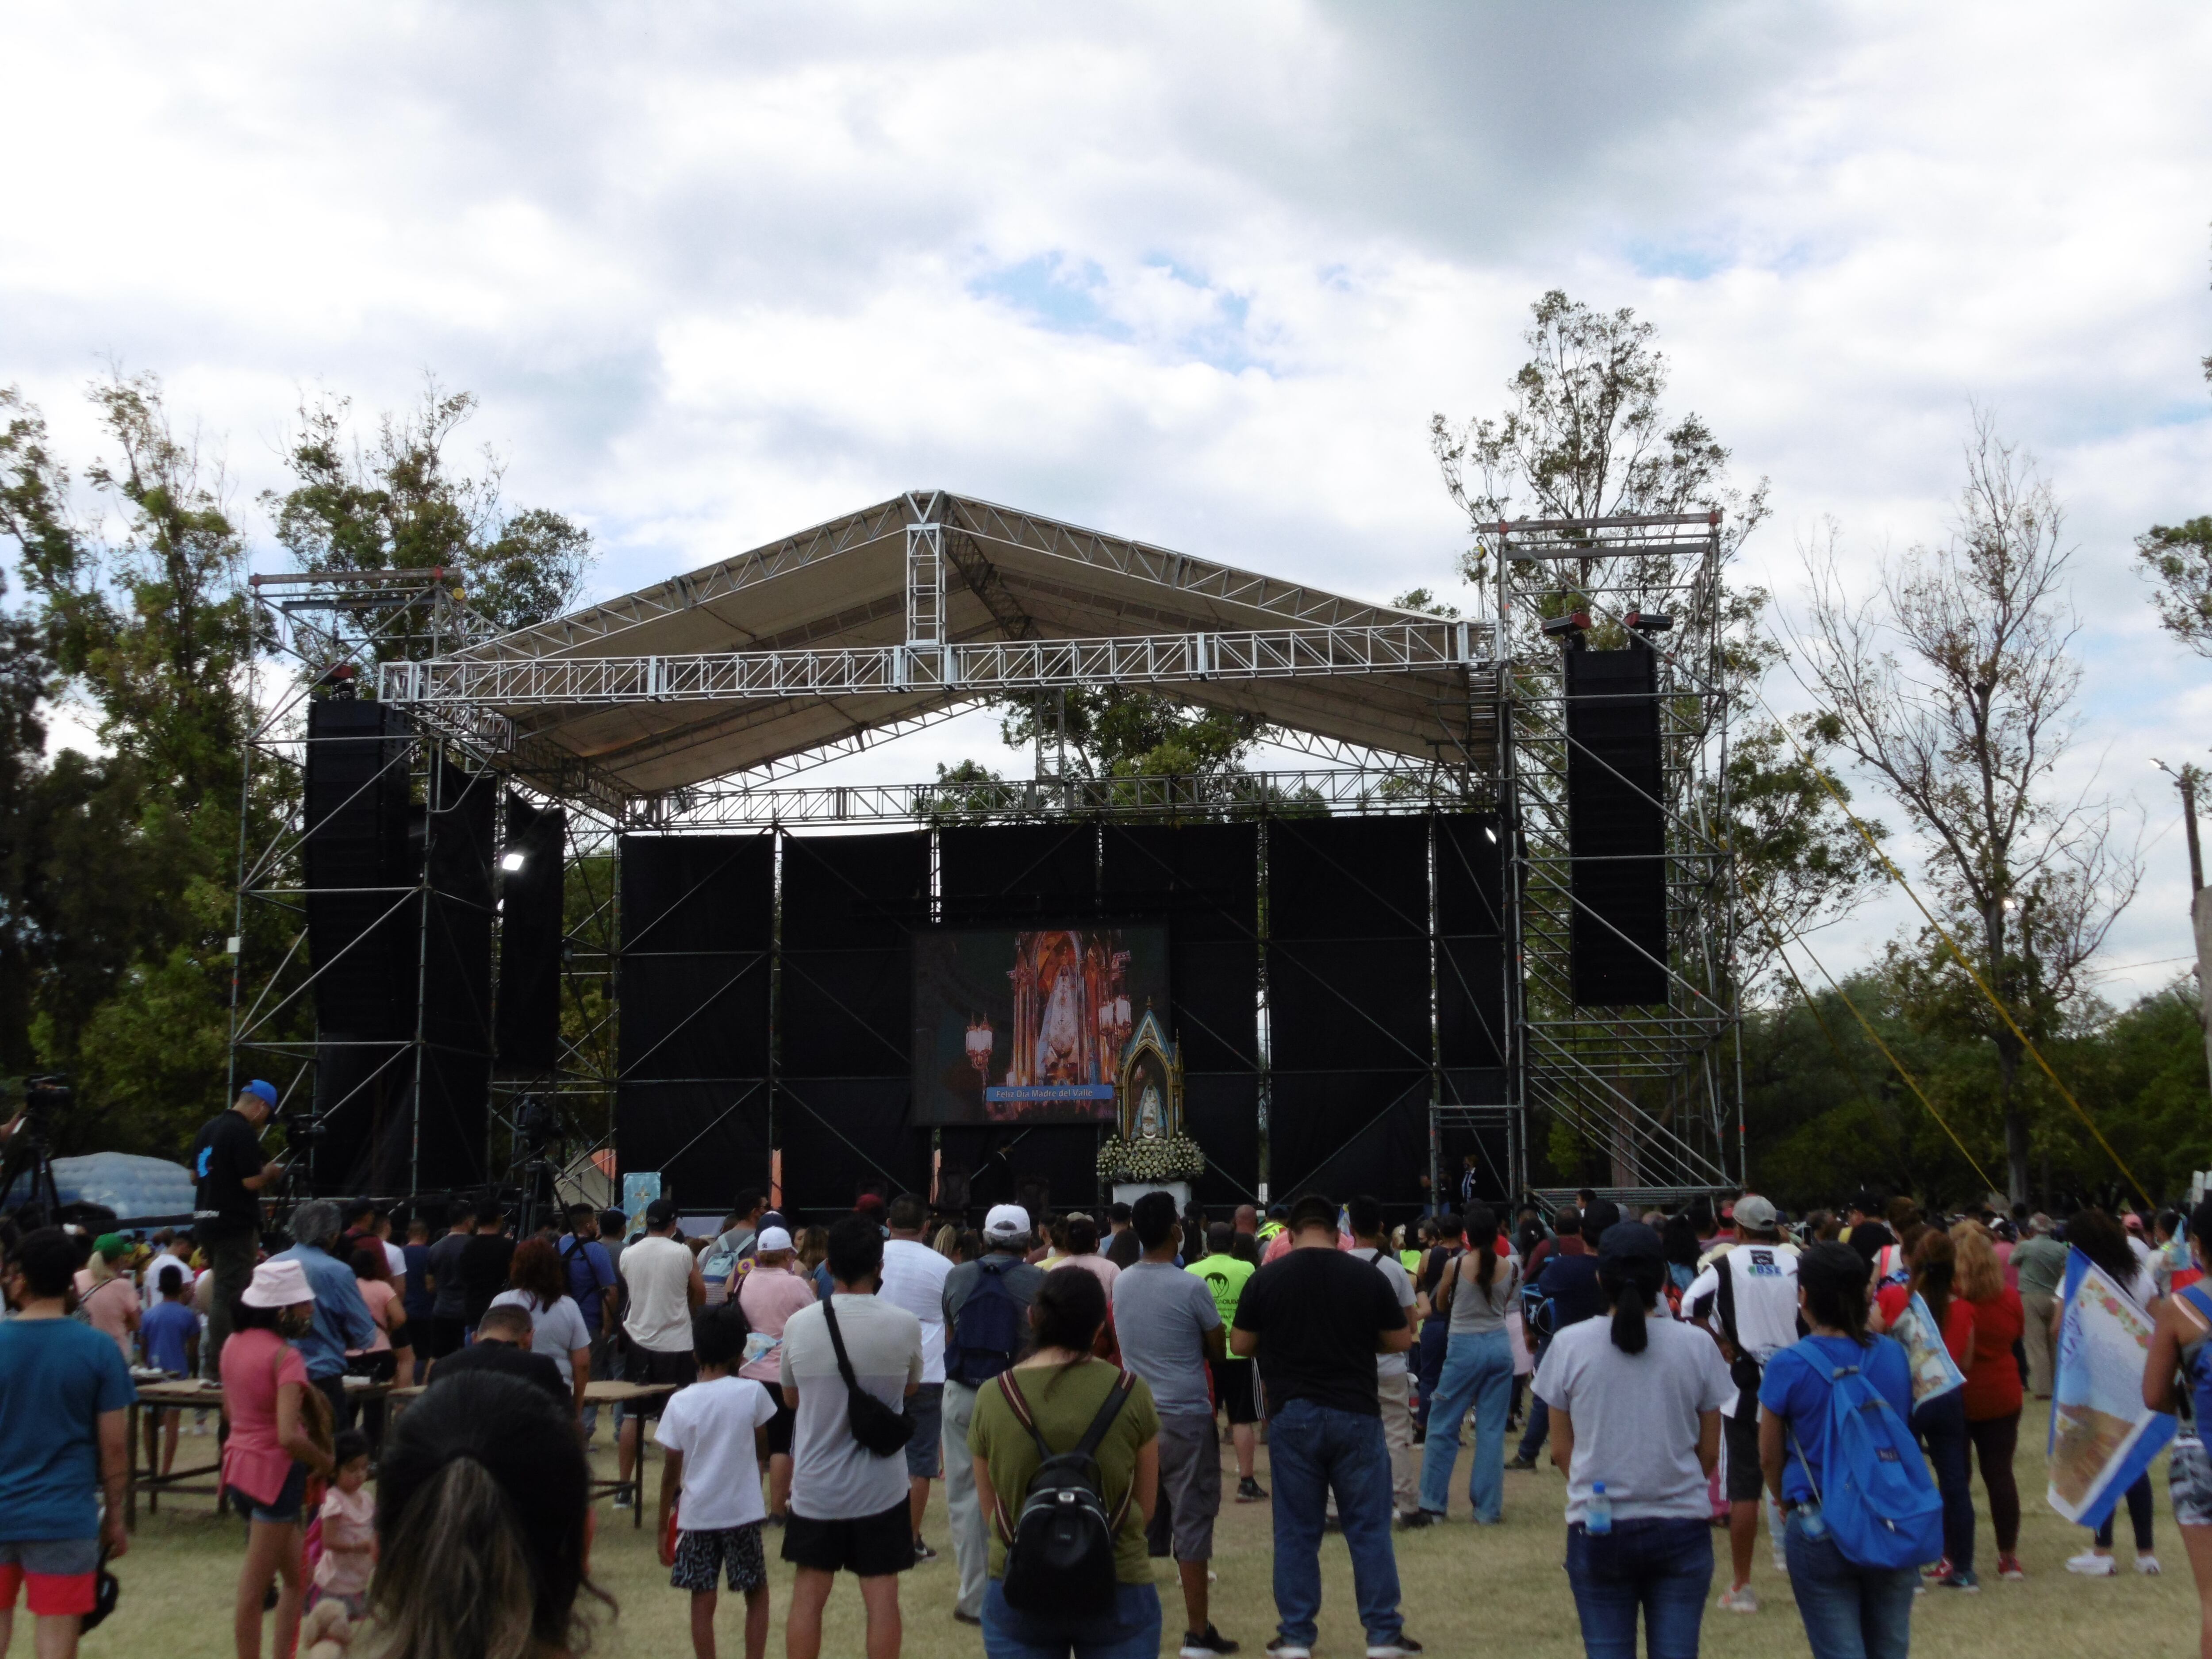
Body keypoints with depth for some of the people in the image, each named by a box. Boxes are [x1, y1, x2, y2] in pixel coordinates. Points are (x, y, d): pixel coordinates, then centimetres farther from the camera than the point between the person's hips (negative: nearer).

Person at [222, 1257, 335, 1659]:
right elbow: (289, 1436, -28)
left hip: (240, 1464, 8)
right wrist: (325, 1462, -12)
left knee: (296, 1577, 19)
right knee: (254, 1590, 1)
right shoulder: (286, 1356, -20)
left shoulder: (234, 1344, 4)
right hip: (275, 1472, -8)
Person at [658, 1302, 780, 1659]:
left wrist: (663, 1524, 8)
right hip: (743, 1511, -1)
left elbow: (671, 1472, -2)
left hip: (697, 1515, 1)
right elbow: (761, 1447, 6)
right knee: (757, 1594, 14)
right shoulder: (752, 1392, -8)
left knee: (703, 1602, 7)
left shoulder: (680, 1403, -6)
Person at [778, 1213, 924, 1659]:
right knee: (882, 1598, 6)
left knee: (808, 1596, 11)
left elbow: (791, 1397, 9)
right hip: (881, 1487, -1)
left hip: (815, 1486, 1)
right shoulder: (905, 1325, -11)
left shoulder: (799, 1325, -8)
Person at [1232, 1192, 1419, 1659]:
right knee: (1369, 1527, 7)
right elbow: (1400, 1340, 5)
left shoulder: (1265, 1279, -3)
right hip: (1356, 1414, 0)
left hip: (1292, 1415, 0)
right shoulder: (1367, 1276, -3)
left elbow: (1240, 1346, 4)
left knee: (1296, 1531, 8)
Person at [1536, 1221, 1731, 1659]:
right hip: (1682, 1528, 0)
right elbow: (1709, 1452, 4)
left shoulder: (1569, 1346, -5)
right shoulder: (1697, 1346, -4)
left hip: (1596, 1528, 0)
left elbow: (1561, 1450, 3)